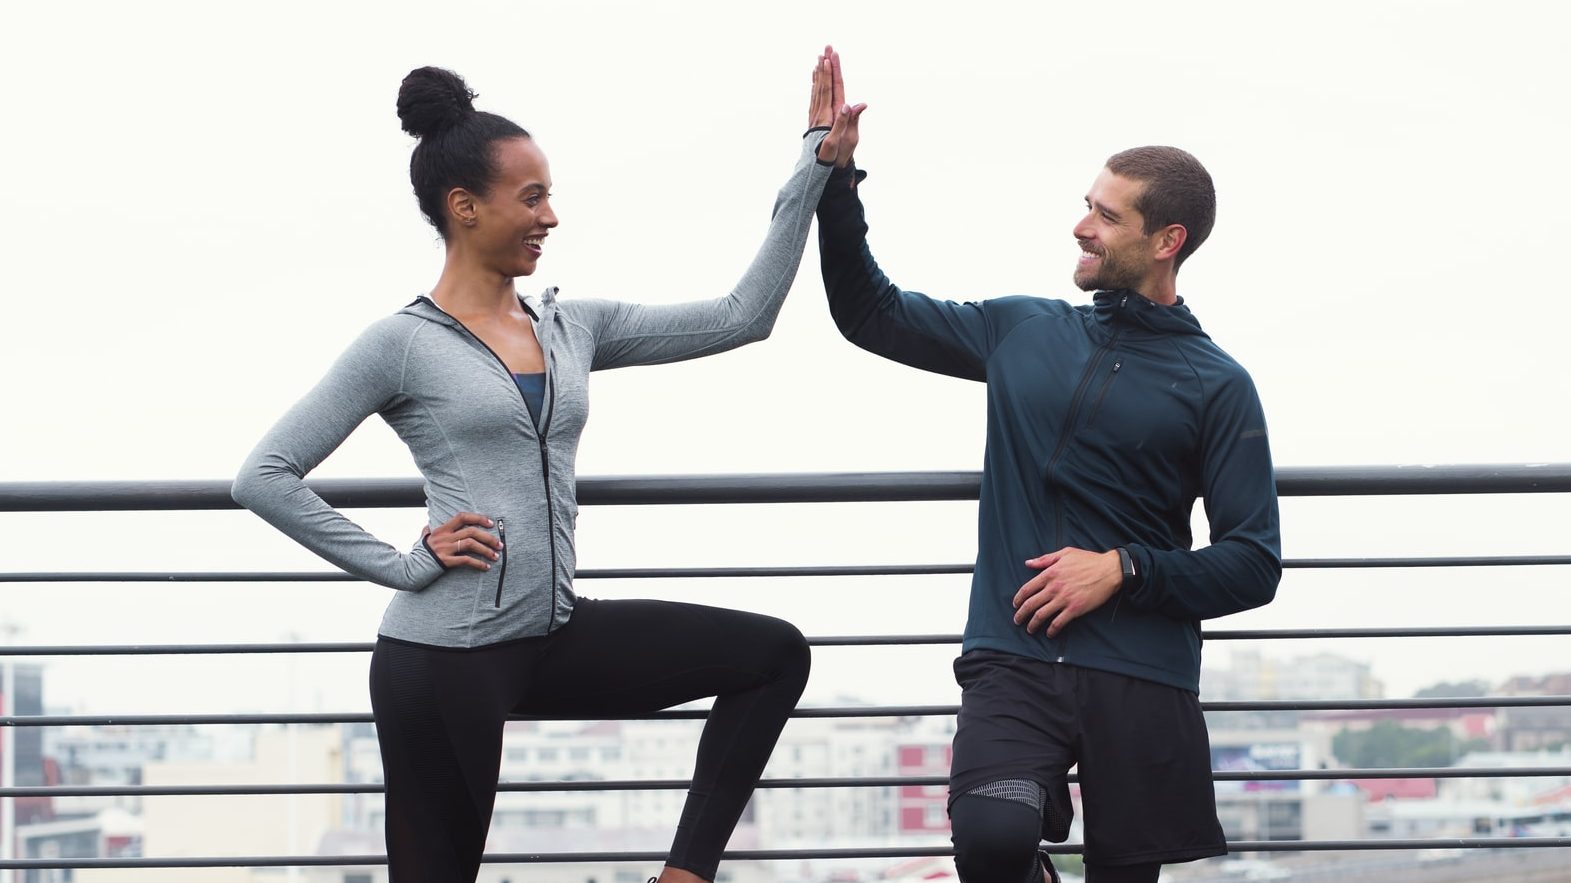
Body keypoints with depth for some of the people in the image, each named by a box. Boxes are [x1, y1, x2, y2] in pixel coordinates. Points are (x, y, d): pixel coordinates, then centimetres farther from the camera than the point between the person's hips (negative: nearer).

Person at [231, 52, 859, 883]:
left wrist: (815, 166, 4)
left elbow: (742, 315, 7)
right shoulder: (402, 344, -7)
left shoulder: (573, 327, 10)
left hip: (555, 637, 6)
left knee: (772, 653, 0)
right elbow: (264, 478, -10)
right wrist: (401, 564, -13)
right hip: (443, 653, -6)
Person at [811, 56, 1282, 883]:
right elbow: (870, 313, 22)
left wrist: (1124, 570, -11)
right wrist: (837, 178, 11)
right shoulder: (1022, 332, 13)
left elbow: (1253, 565, 1)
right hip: (1012, 661, 1)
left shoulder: (1216, 387, 4)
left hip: (1142, 681, -1)